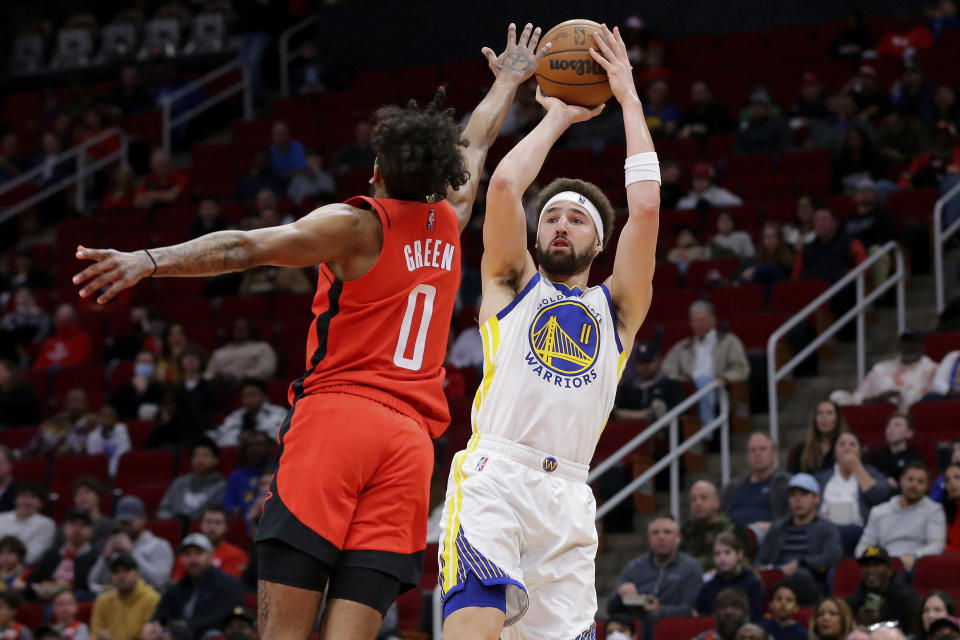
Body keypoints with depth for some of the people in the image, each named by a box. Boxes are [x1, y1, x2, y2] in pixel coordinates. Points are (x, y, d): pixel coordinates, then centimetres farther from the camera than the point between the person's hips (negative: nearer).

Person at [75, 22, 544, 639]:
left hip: (336, 412, -4)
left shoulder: (356, 226, 1)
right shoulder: (449, 226, 17)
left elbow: (247, 246, -14)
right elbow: (477, 146, 37)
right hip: (411, 437, 4)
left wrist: (149, 261, -23)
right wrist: (508, 82, 56)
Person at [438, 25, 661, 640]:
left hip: (567, 497, 3)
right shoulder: (513, 284, 19)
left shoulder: (616, 307, 22)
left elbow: (647, 206, 10)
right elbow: (504, 185, 4)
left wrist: (628, 96, 15)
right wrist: (558, 117, 18)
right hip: (493, 475, -3)